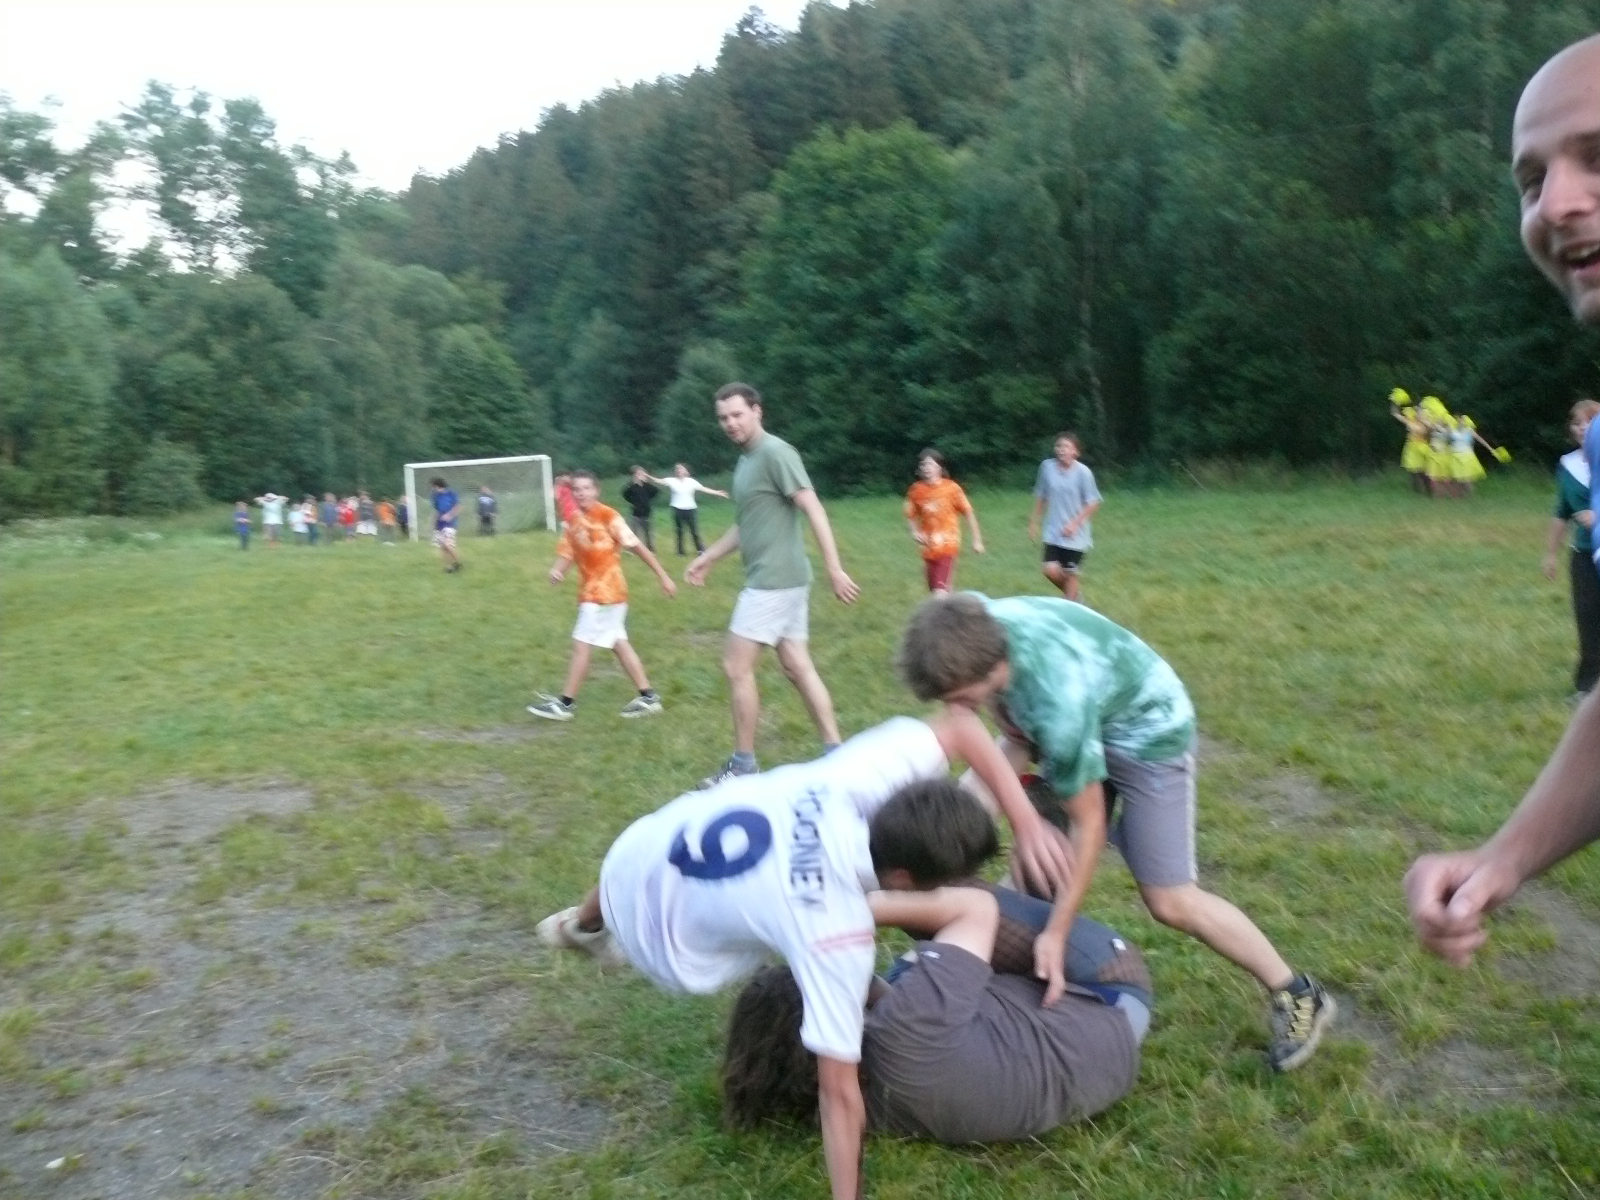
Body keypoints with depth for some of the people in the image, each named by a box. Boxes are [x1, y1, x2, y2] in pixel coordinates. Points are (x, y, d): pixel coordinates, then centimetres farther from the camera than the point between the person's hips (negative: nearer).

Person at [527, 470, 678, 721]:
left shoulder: (608, 516, -15)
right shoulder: (573, 523, 6)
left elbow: (637, 546, -12)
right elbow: (566, 553, 5)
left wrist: (663, 576, -11)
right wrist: (557, 570, -19)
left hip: (606, 591, -8)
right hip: (593, 590, 8)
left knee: (581, 644, -3)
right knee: (619, 643, 12)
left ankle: (564, 704, 7)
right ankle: (648, 697, 18)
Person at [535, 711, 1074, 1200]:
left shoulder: (850, 777, -32)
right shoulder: (835, 934, -38)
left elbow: (960, 728, -18)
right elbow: (838, 1090, -31)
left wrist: (1026, 823, -25)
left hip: (638, 850, 5)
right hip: (666, 946, -5)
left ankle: (582, 924, 72)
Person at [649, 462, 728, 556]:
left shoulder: (691, 481, 4)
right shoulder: (671, 480, -1)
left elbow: (704, 489, 6)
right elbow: (658, 481, -11)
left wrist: (718, 493, 3)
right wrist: (647, 476, -27)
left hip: (690, 509, 1)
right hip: (677, 510, -1)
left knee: (694, 531, 3)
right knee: (679, 532, 5)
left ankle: (701, 550, 14)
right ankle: (681, 552, 13)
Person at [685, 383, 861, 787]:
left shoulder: (775, 452, -14)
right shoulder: (746, 460, 15)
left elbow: (814, 510, -19)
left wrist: (835, 570, -24)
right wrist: (707, 557, 26)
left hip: (775, 580, -9)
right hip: (776, 579, 9)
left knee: (736, 666, -3)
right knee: (797, 666, 11)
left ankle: (744, 765, 7)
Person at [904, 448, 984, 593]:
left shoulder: (951, 487, -10)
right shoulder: (917, 490, -2)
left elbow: (968, 513, -4)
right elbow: (911, 516, 11)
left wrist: (977, 540, -4)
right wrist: (915, 532, -8)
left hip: (947, 546, -4)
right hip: (929, 548, 5)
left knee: (940, 590, -16)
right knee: (935, 590, 14)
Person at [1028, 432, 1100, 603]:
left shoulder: (1083, 472, -12)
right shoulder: (1047, 467, -4)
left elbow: (1093, 504, -7)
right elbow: (1040, 497, 10)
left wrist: (1075, 523, -16)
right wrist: (1033, 523, 12)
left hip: (1075, 535, -2)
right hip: (1053, 533, 3)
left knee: (1070, 574, 3)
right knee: (1051, 570, -7)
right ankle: (1075, 595, 22)